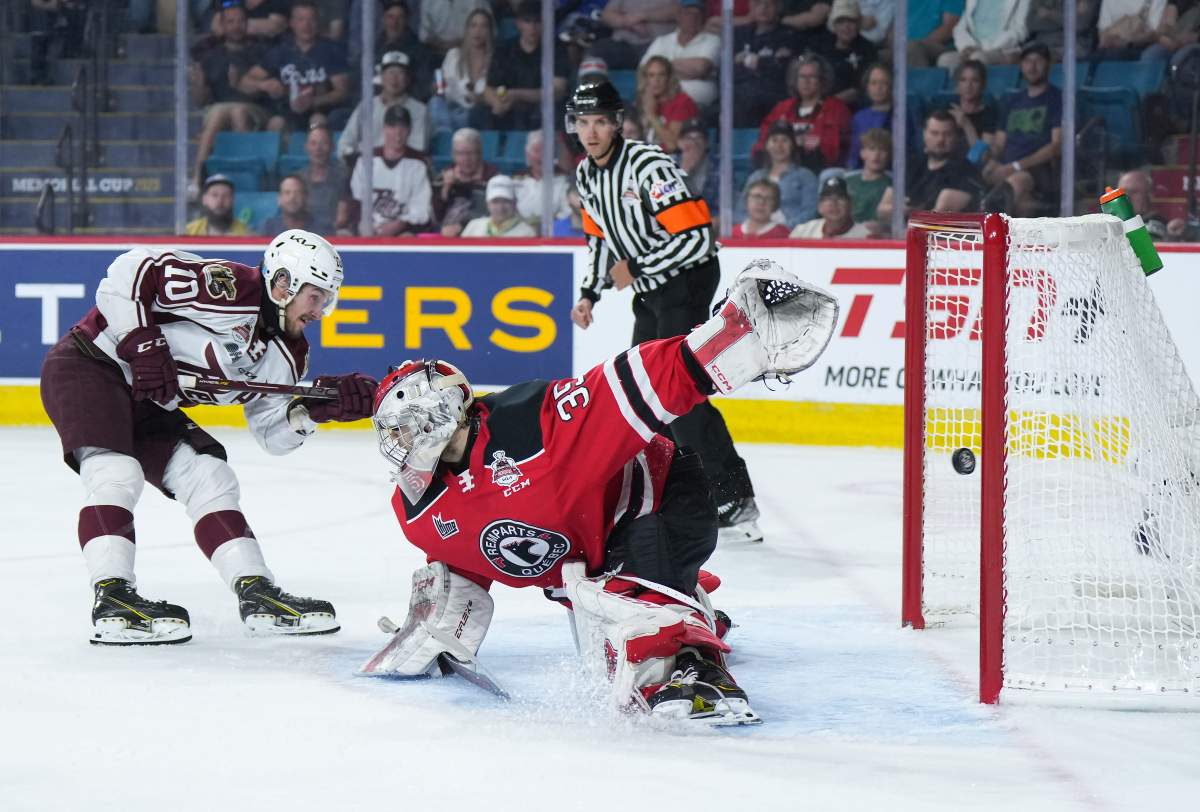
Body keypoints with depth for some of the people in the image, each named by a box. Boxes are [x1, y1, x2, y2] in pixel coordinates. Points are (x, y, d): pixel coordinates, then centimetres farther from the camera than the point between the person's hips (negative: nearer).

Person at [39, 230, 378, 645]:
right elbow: (129, 272, -26)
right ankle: (112, 599, -30)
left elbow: (273, 432, 3)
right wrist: (143, 345, -28)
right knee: (117, 474, -26)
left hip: (148, 403, 9)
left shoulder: (285, 354, 5)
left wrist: (319, 406, -14)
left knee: (208, 475, 1)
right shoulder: (229, 288, -23)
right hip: (89, 363, -9)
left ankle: (257, 594, 1)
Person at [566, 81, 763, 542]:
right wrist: (590, 293, 12)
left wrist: (636, 269, -21)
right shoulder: (586, 174, 5)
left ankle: (735, 499, -19)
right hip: (651, 288, 9)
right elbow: (601, 238, 21)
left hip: (689, 277, -9)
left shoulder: (648, 166, -23)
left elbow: (696, 237, -27)